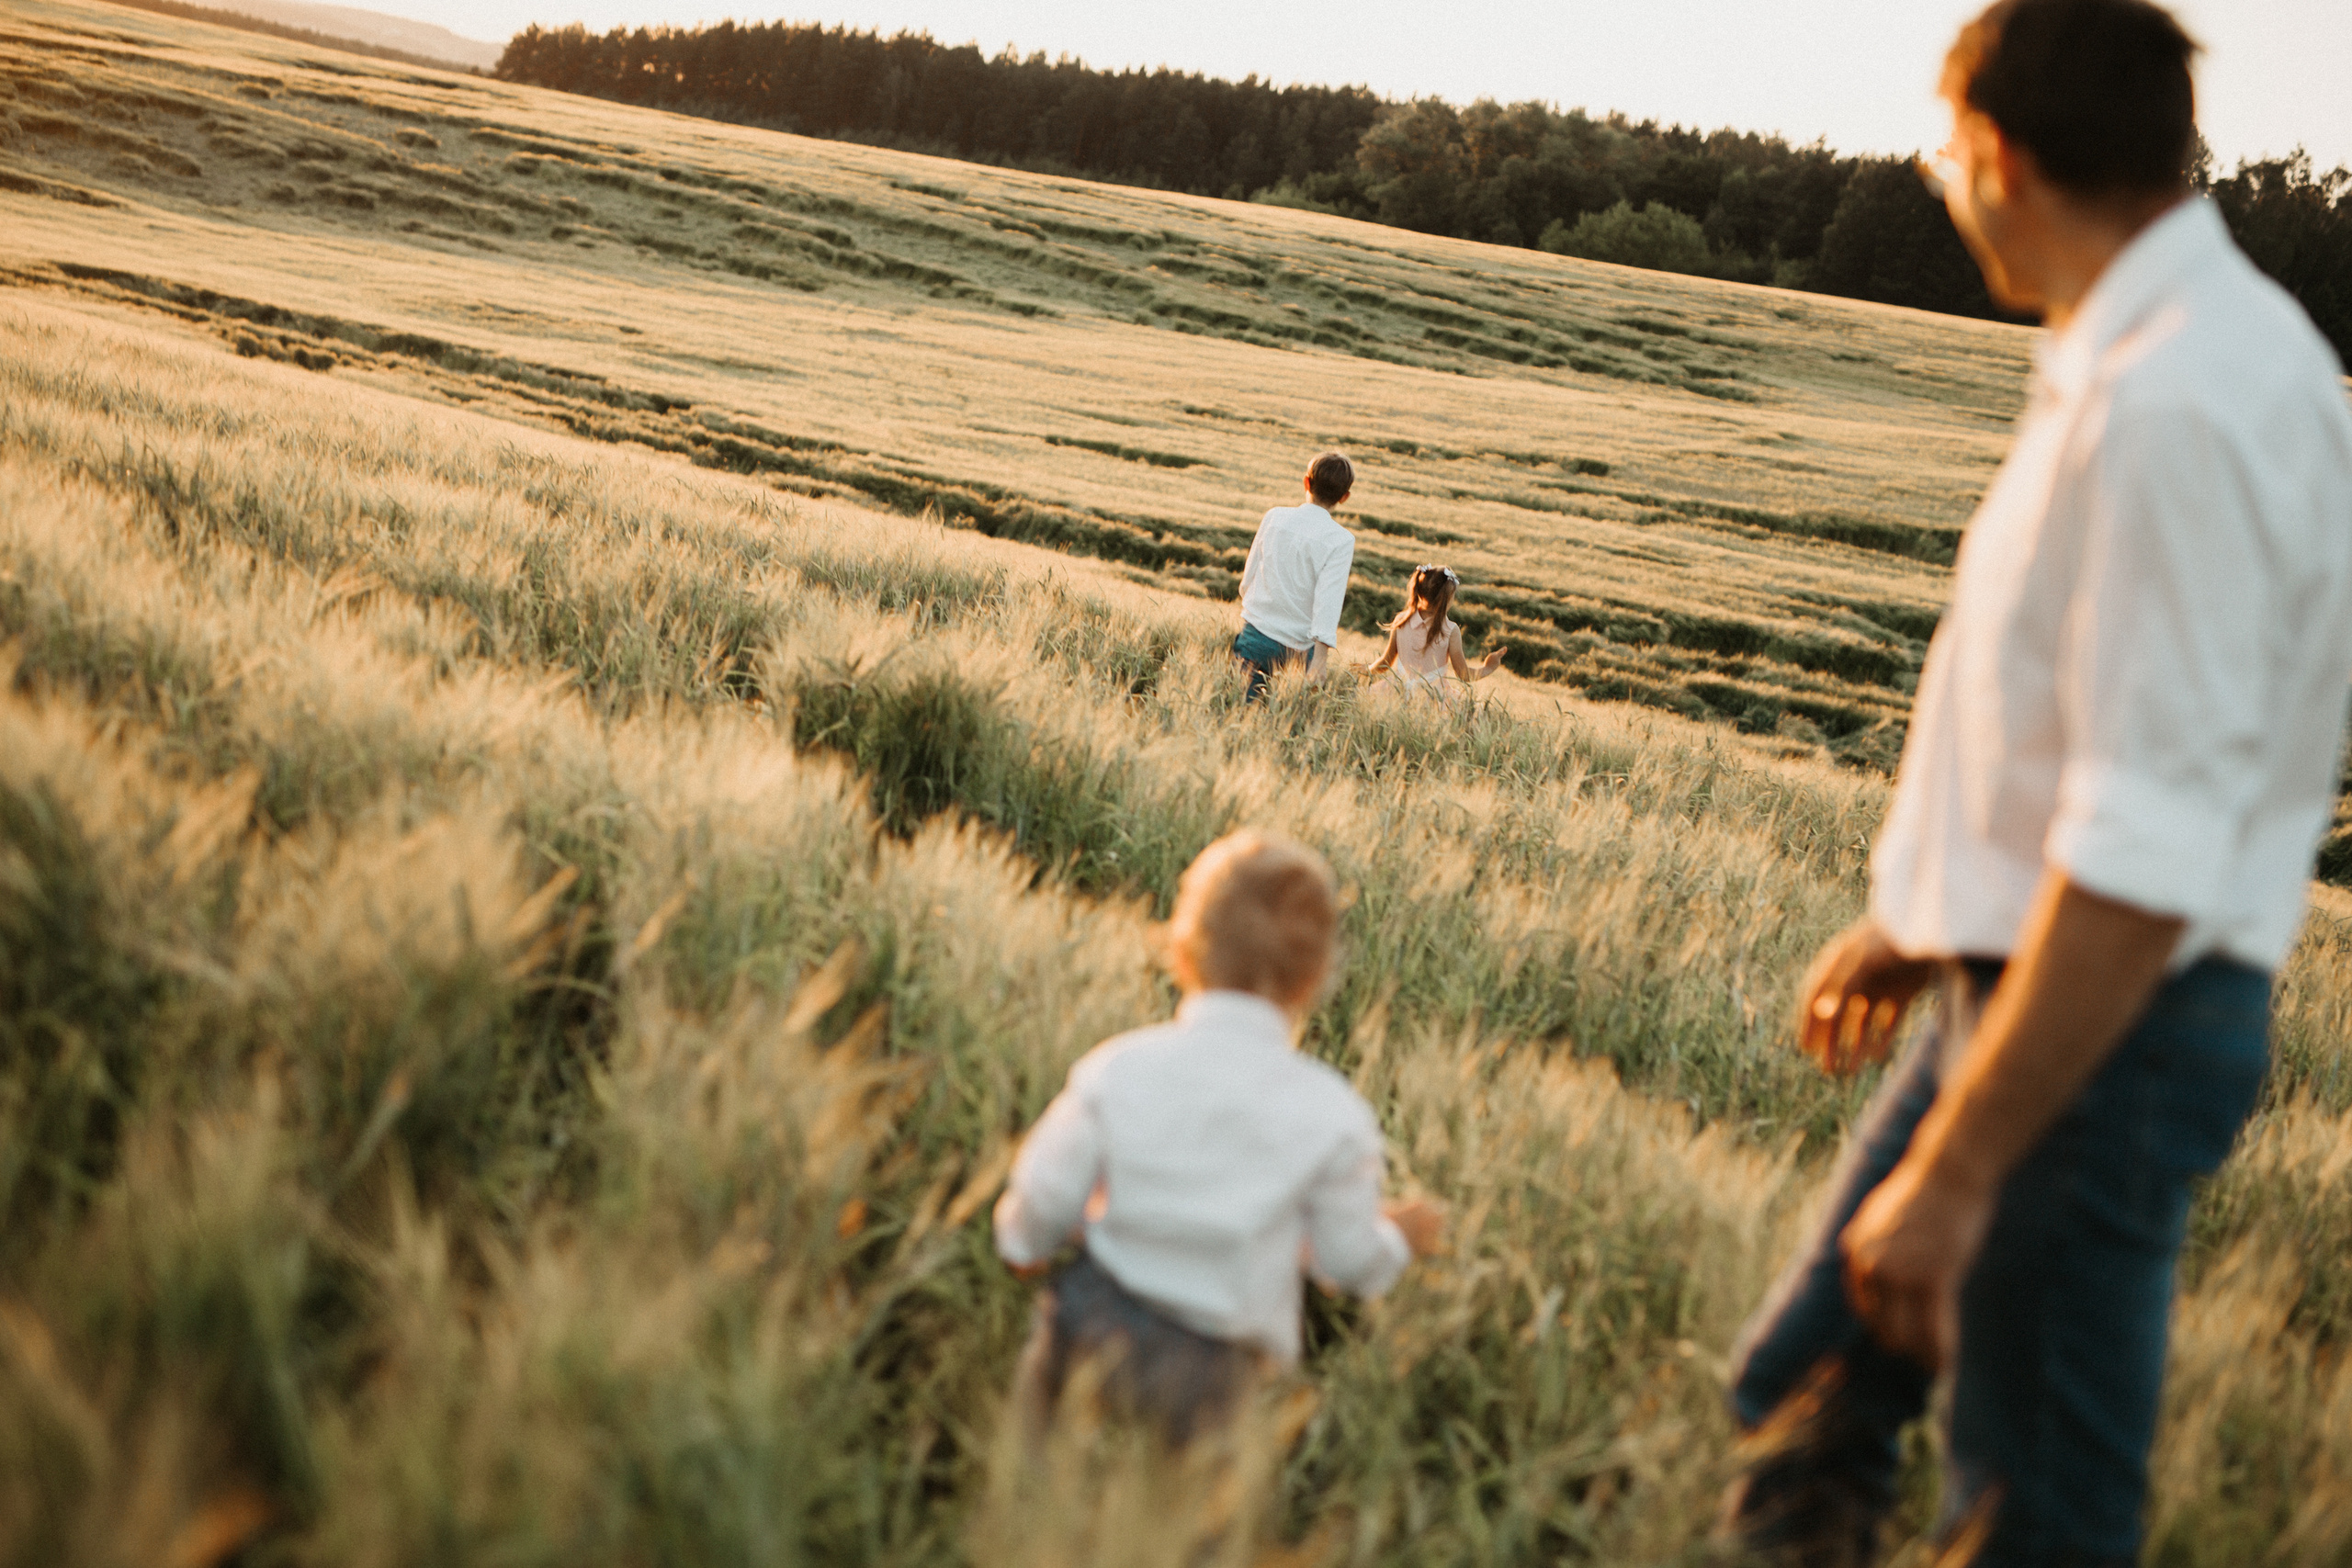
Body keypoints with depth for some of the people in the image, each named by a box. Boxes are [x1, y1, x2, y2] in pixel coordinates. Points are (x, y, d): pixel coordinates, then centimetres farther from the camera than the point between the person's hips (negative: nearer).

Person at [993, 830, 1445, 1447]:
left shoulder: (1116, 1069, -10)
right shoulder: (1333, 1116, -11)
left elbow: (1043, 1201, -1)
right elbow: (1350, 1262, 1)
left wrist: (1022, 1242, 23)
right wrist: (1400, 1237, 25)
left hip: (1092, 1327, 2)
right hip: (1216, 1368, -2)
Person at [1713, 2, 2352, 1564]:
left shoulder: (2181, 407, -25)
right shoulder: (2147, 355, 8)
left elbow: (2145, 851, -29)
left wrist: (1957, 1169, -26)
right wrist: (1921, 920, 25)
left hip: (2106, 1027, -9)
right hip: (2021, 988, 9)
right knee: (1809, 1406, 19)